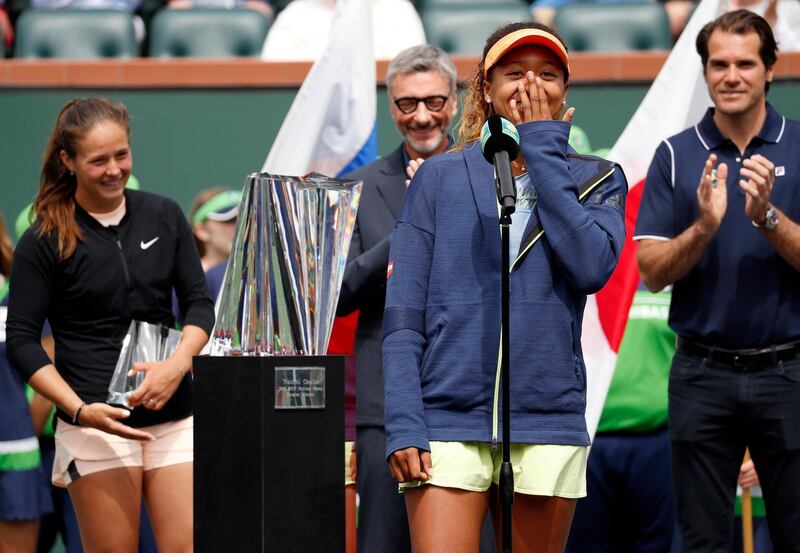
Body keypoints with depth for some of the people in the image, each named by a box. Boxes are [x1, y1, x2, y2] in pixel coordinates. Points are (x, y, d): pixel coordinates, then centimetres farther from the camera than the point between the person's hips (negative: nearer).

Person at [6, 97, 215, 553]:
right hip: (96, 424, -3)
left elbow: (200, 303, 11)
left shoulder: (164, 217, 9)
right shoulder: (45, 240, -1)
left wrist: (177, 364, -10)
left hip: (174, 417, 3)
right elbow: (22, 341, -2)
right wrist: (79, 410, -15)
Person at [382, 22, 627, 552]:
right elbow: (402, 315, 3)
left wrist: (543, 150, -4)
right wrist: (404, 426, -9)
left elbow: (592, 268, -11)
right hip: (449, 422, -1)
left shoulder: (597, 181, 10)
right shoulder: (441, 177, 8)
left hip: (548, 423, 1)